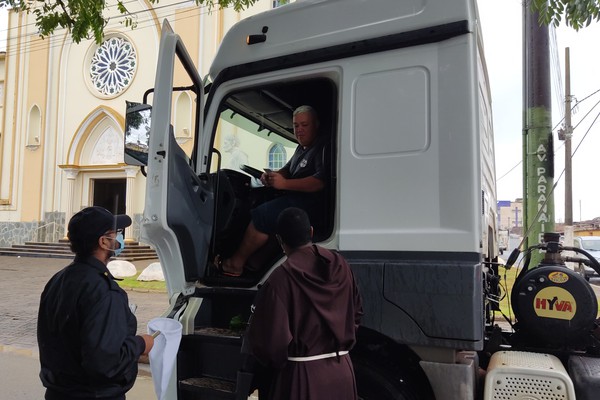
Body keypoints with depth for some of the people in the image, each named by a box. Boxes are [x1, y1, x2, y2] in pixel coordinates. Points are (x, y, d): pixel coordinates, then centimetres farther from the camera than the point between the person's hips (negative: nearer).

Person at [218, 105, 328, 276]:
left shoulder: (322, 147, -10)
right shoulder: (301, 148, 22)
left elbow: (320, 182, -24)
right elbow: (287, 170, 25)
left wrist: (284, 183, -27)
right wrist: (272, 175, 1)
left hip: (309, 202, -10)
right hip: (294, 197, 10)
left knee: (261, 215, -22)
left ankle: (236, 263, -10)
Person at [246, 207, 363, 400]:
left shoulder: (281, 278, -19)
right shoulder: (340, 265, -1)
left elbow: (270, 337, -18)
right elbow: (356, 312, 10)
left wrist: (276, 362, 2)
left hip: (302, 375, -5)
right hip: (342, 371, 5)